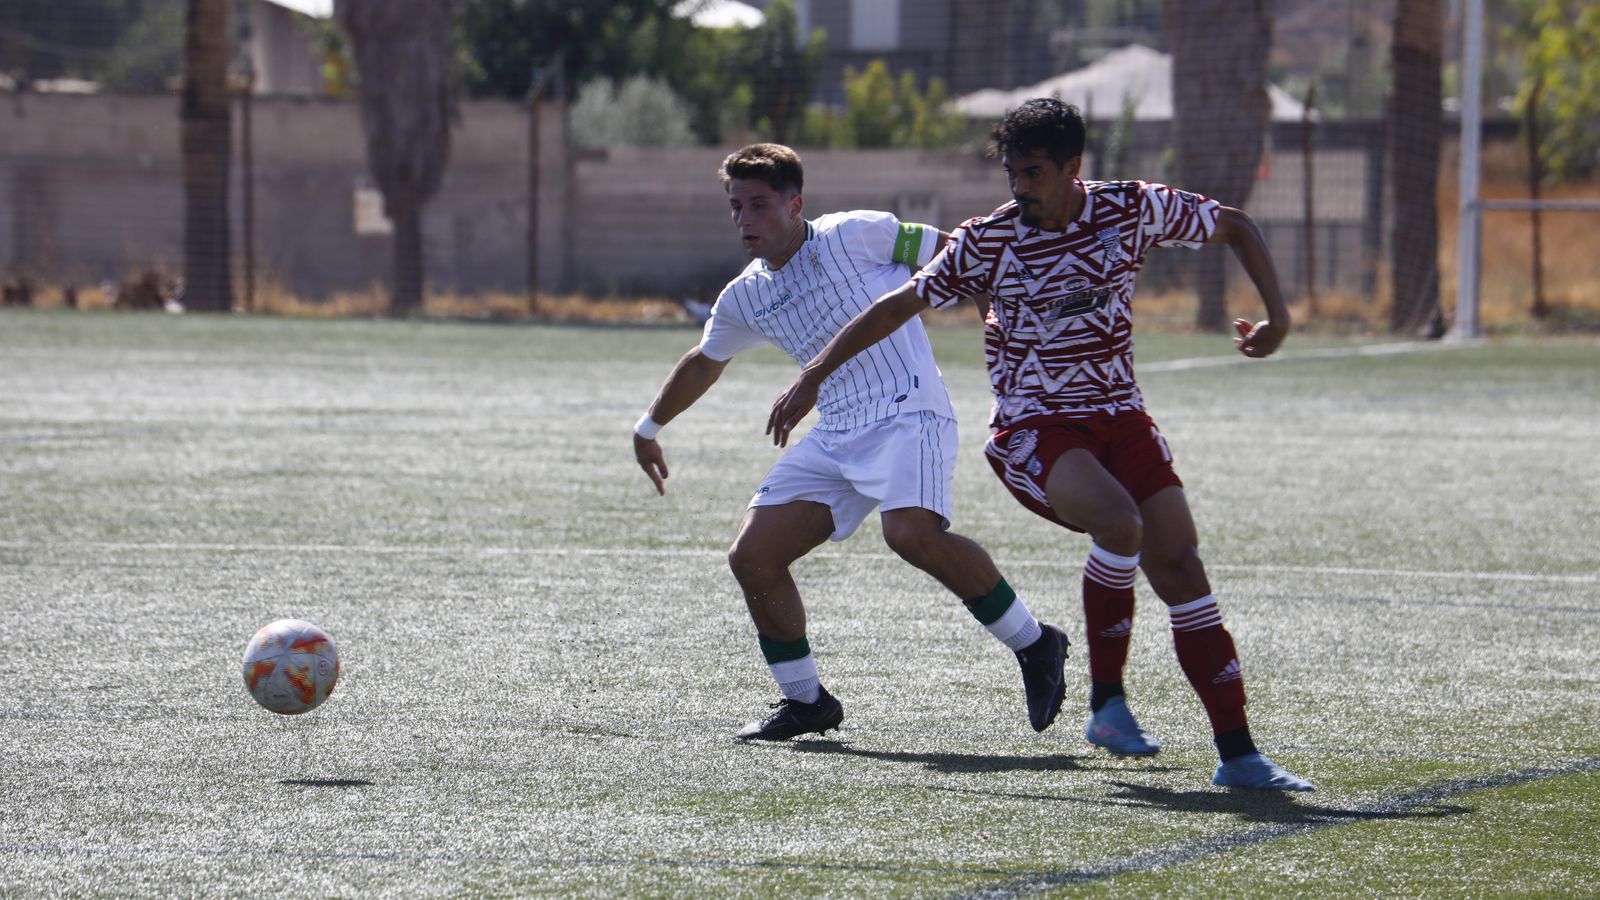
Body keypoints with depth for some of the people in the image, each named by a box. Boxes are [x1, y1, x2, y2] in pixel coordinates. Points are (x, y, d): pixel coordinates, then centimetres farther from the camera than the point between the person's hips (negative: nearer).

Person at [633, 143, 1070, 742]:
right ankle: (803, 700, 13)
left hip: (908, 415, -7)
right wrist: (650, 428, 42)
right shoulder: (744, 299, 14)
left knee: (911, 534, -32)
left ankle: (1033, 646, -17)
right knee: (752, 557, -4)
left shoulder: (854, 236, -4)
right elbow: (703, 363, 33)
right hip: (835, 439, 7)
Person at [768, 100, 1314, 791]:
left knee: (1180, 567, -10)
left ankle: (1238, 754, -6)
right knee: (1118, 522, -32)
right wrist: (813, 376, 1)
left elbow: (1236, 228, 11)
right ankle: (1106, 701, -13)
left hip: (1120, 417, 3)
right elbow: (898, 305, 2)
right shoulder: (986, 242, -6)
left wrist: (1276, 314, 0)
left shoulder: (1133, 210, -3)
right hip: (1035, 429, -3)